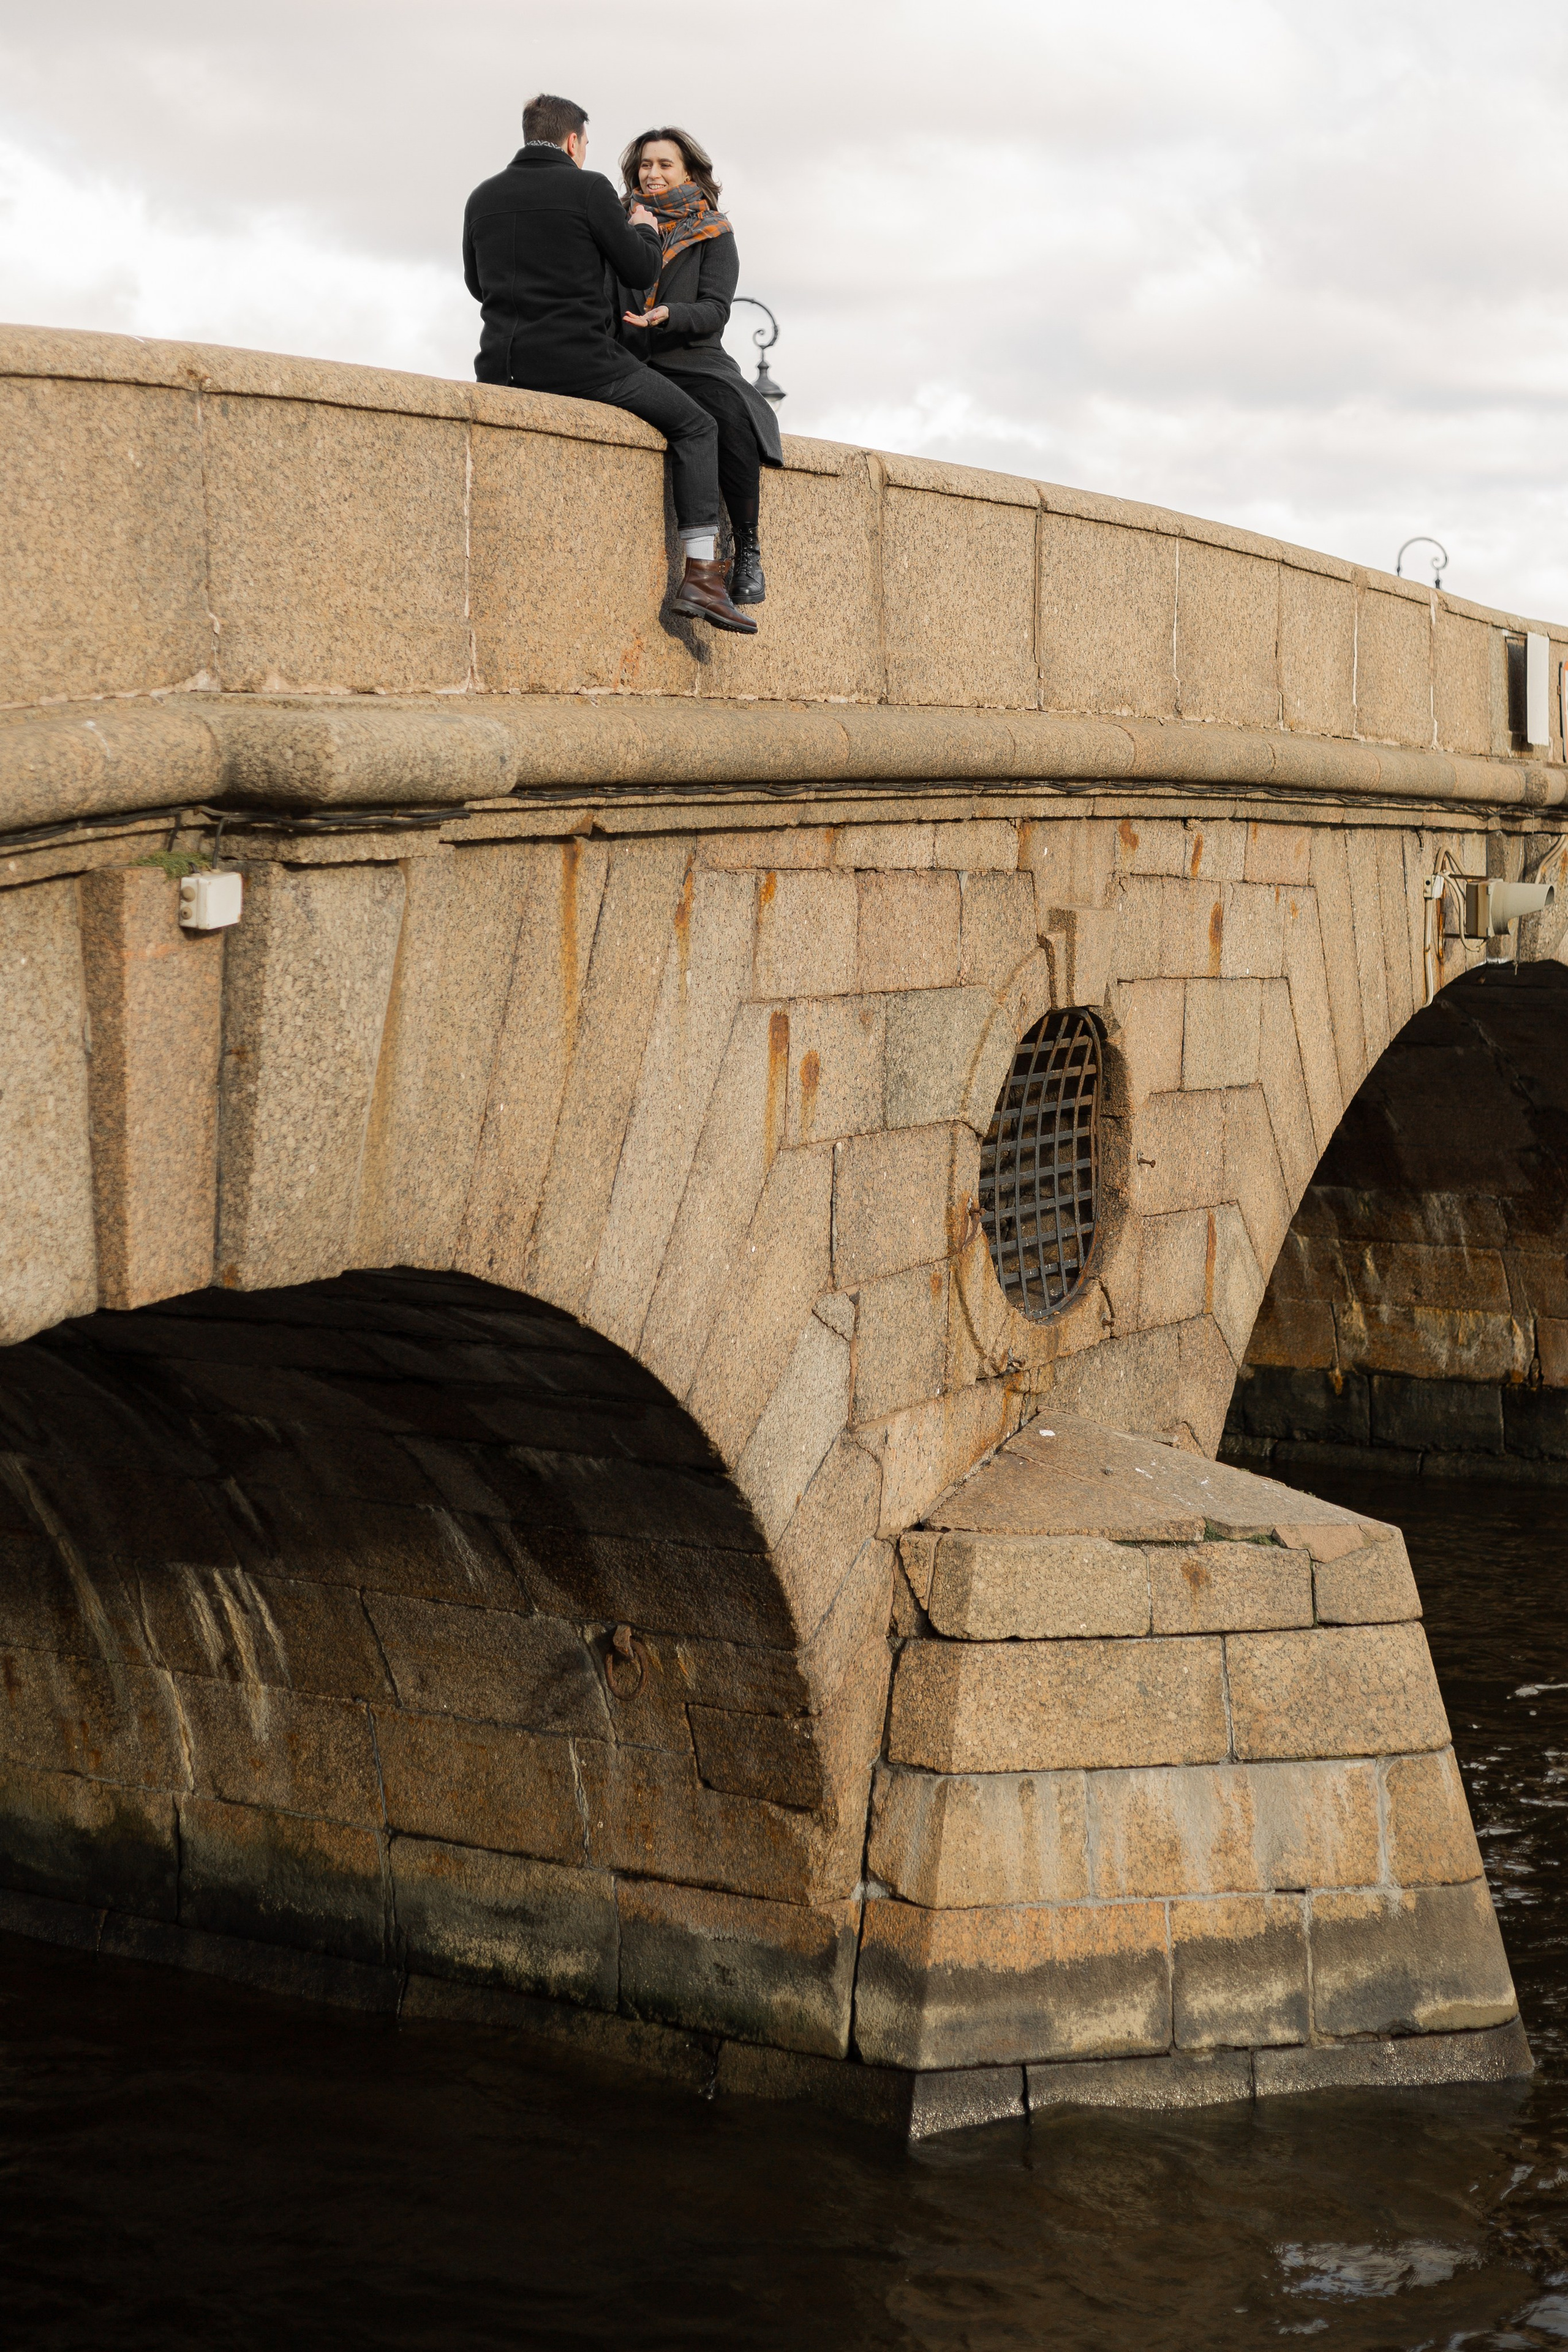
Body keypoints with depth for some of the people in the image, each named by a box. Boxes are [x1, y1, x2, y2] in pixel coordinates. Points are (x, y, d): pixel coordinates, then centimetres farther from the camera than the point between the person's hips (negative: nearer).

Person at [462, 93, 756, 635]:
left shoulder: (483, 198, 10)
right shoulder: (588, 188, -5)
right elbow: (641, 272, 0)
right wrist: (644, 229, 21)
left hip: (501, 367, 5)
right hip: (582, 362, -5)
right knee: (695, 427, 9)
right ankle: (701, 574, -2)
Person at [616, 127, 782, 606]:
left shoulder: (713, 234, 13)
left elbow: (715, 311, -1)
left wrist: (668, 315, -20)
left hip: (692, 360, 1)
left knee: (732, 414, -34)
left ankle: (747, 550, -24)